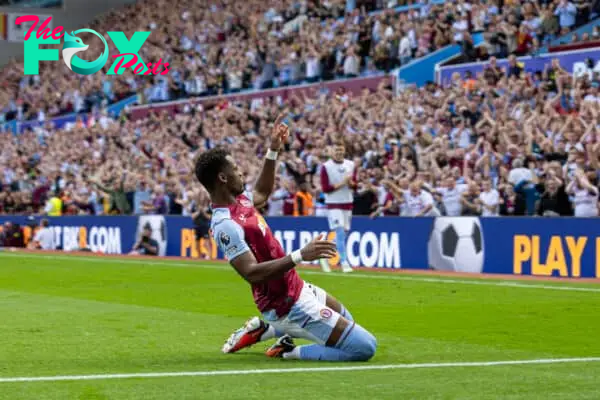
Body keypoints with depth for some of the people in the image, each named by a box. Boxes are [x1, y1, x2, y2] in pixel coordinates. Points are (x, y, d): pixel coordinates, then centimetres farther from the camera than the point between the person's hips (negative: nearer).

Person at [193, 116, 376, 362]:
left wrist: (273, 150, 20)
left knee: (345, 320, 36)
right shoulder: (225, 226, -25)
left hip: (296, 287, 10)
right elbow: (252, 273, -33)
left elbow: (262, 192, 28)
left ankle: (263, 329, 24)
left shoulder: (239, 200, 4)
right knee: (364, 348, -16)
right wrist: (300, 256, -39)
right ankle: (288, 352, -5)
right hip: (286, 305, -10)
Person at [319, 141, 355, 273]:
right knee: (340, 232, -14)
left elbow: (354, 185, 11)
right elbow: (325, 188, -11)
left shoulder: (350, 165, 8)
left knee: (343, 233, 8)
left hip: (347, 203, 5)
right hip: (333, 204, -5)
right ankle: (344, 262, -13)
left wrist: (350, 182, -12)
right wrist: (341, 183, -18)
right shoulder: (326, 167, -7)